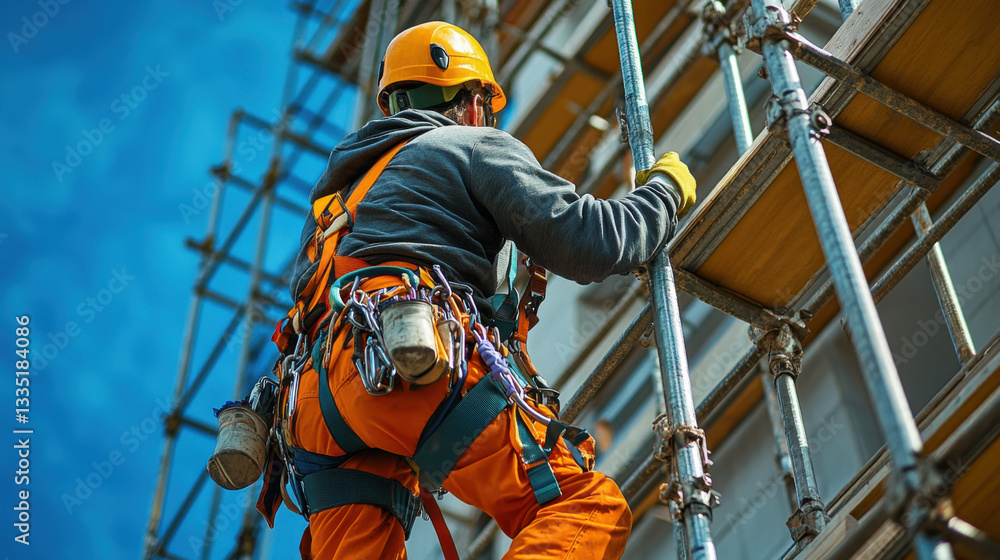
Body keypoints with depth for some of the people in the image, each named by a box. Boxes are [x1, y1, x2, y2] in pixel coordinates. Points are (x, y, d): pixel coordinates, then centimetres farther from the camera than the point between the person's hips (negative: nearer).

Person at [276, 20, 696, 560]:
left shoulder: (340, 181, 38)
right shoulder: (477, 146, 15)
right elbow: (589, 243, 5)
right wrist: (666, 189, 22)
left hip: (317, 396, 7)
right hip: (418, 359, -7)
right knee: (590, 507, -12)